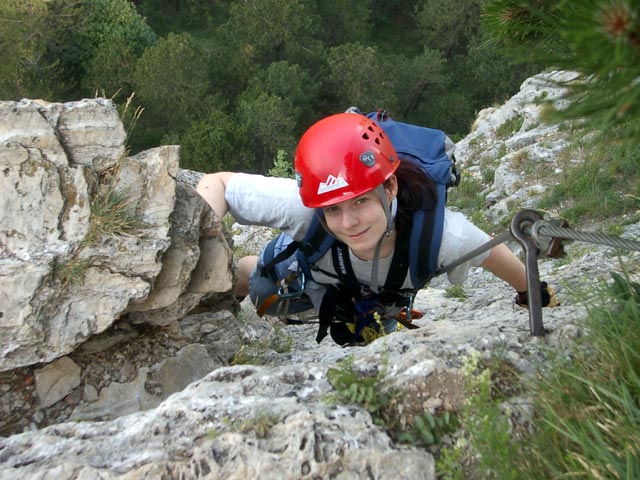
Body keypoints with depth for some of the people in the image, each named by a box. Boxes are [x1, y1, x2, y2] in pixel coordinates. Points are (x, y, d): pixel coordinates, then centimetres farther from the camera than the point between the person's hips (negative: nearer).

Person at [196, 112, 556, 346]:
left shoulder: (439, 232, -45)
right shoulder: (300, 208, -48)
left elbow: (492, 252, -21)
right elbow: (217, 183, -33)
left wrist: (531, 291, -2)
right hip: (306, 269, -1)